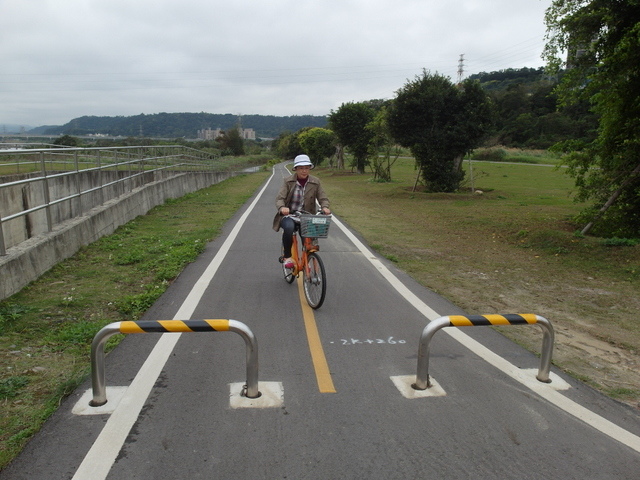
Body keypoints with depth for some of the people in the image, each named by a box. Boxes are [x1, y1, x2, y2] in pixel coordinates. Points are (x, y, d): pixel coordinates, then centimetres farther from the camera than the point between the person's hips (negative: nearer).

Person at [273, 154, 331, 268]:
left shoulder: (315, 182, 1)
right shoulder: (288, 181, -3)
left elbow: (323, 198, 0)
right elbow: (280, 198, -11)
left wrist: (325, 207, -25)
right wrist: (282, 207, -34)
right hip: (289, 215, -2)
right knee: (289, 227, -35)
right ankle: (287, 257, -14)